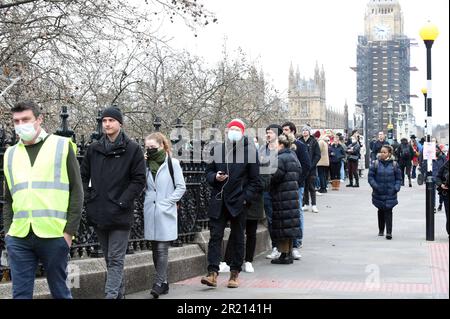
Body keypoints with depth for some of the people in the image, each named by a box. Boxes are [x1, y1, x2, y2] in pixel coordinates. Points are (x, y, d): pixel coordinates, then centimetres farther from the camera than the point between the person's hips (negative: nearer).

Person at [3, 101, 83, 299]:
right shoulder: (11, 154, 14)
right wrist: (8, 230, 8)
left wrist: (70, 230, -6)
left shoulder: (62, 146, 3)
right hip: (18, 238, 3)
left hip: (54, 235, -3)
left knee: (59, 290, 7)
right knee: (20, 293, 4)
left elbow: (76, 191, 0)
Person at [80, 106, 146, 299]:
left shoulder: (132, 149, -2)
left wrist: (123, 201, -12)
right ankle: (119, 293, 25)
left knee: (116, 259, -6)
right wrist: (88, 197, 2)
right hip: (98, 213, 5)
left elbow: (139, 180, -5)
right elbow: (83, 175, 16)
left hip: (120, 214, -5)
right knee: (110, 259, 14)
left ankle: (111, 295, -10)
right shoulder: (94, 149, 10)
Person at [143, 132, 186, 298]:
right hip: (150, 211, 5)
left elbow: (181, 187, -2)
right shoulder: (146, 163, 9)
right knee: (155, 249, 9)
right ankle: (164, 282, 18)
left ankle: (158, 283, -9)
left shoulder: (172, 163, -3)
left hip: (166, 213, -5)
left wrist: (167, 202, -10)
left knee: (162, 248, -9)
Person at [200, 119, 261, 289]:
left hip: (238, 202, -2)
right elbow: (208, 172, 14)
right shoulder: (217, 150, 7)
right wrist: (215, 177, -8)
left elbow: (255, 180, 0)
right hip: (218, 200, 2)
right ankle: (213, 273, -6)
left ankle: (234, 274, 17)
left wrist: (246, 198, -8)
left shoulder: (249, 151, -1)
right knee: (215, 236, -4)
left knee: (237, 238, 8)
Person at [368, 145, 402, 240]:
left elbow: (398, 178, 6)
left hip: (390, 193, -1)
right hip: (379, 193, 1)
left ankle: (389, 232, -6)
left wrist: (396, 187, -8)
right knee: (381, 211, 15)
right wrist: (375, 186, -13)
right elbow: (370, 176, 0)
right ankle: (381, 230, 30)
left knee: (388, 212, -6)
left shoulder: (394, 164, -1)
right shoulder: (376, 164, -2)